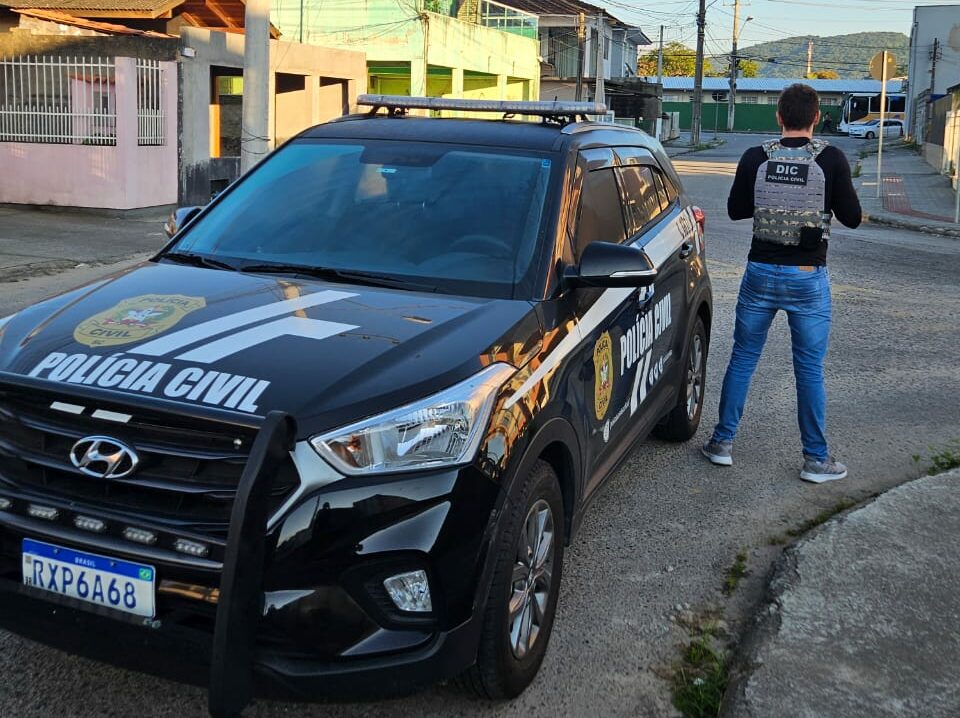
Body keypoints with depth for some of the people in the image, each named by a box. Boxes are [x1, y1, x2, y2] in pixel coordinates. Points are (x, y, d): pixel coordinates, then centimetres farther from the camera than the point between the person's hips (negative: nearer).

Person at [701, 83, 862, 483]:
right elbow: (851, 218, -3)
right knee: (809, 369, 6)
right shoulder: (831, 160, -9)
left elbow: (735, 209, 7)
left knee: (742, 358, 13)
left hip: (761, 273, 2)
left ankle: (722, 442, 19)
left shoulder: (755, 158, -3)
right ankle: (816, 459, 15)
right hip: (808, 278, -2)